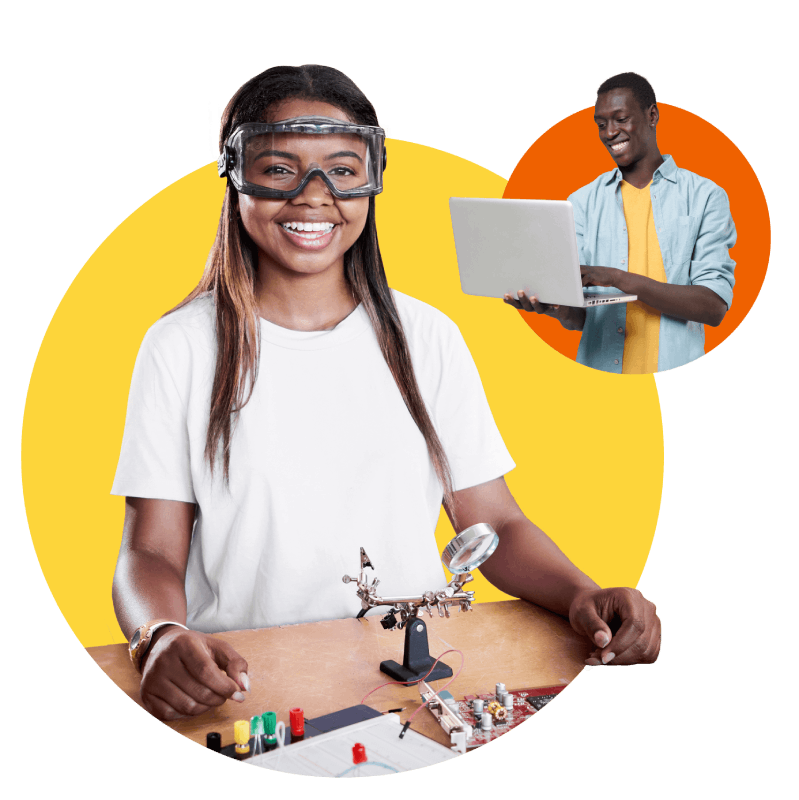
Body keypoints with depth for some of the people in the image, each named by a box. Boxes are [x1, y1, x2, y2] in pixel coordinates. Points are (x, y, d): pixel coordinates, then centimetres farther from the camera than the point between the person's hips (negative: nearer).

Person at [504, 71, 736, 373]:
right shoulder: (583, 202, 11)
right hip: (597, 376, 5)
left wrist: (620, 279, -17)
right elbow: (579, 318, 4)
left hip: (674, 381, -5)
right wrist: (560, 310, -19)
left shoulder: (706, 197, 5)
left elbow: (714, 307, -7)